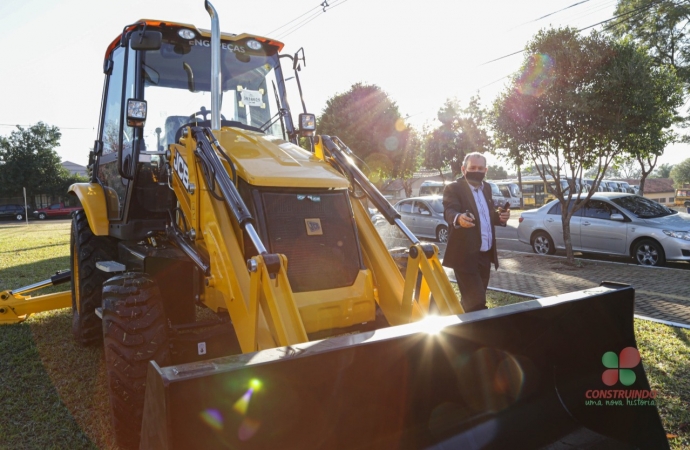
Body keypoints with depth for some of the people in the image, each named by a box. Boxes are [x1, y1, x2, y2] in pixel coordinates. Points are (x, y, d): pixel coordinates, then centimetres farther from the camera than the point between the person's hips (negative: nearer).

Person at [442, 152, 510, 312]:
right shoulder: (454, 188, -8)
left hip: (485, 254, 7)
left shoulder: (486, 187, 15)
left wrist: (500, 216, -2)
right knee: (476, 302, -8)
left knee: (470, 301, 16)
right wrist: (459, 218, -48)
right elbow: (449, 211, -25)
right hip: (466, 255, -7)